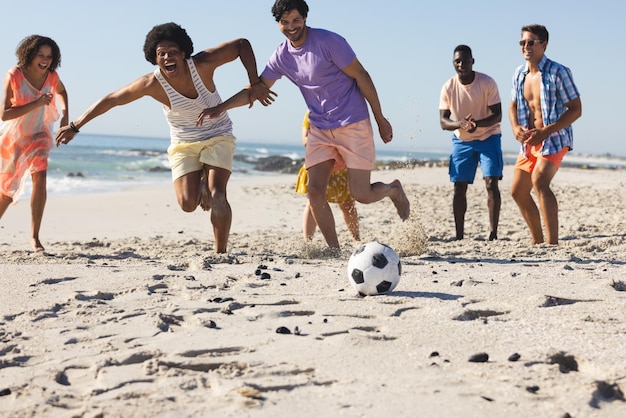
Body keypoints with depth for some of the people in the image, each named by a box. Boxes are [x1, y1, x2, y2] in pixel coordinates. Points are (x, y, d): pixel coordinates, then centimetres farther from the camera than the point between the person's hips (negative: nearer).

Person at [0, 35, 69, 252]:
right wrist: (36, 104, -32)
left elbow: (61, 91, 16)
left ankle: (34, 237, -15)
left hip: (37, 136, 2)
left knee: (40, 178, -20)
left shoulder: (52, 76, -9)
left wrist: (65, 115, 0)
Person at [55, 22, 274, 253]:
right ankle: (202, 183, 21)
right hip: (183, 144, 1)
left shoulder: (202, 64, -23)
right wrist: (75, 126, -13)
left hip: (218, 137, -1)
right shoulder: (152, 84, -21)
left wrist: (254, 83, -21)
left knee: (216, 195, -20)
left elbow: (242, 44, -14)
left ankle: (221, 253, -8)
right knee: (188, 203, -15)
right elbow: (110, 100, -13)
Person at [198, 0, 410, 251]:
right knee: (315, 192, -9)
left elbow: (361, 77, -10)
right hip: (320, 129, 5)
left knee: (361, 195, -6)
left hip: (353, 125, -5)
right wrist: (221, 108, -1)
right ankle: (334, 250, 4)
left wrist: (380, 119, -7)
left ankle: (393, 190, 28)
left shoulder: (328, 42, -14)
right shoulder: (281, 56, 3)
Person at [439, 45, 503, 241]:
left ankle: (493, 233, -13)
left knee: (491, 183, -14)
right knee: (459, 187, 0)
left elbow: (497, 116, -16)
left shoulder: (487, 83, -17)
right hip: (461, 140, 2)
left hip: (488, 137, -2)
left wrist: (478, 123, -36)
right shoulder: (448, 88, -11)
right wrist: (460, 124, -34)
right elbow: (443, 121, -11)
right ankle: (459, 236, 6)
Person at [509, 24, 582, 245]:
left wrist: (545, 131, -23)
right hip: (529, 142, 8)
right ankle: (537, 240, 28)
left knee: (540, 181, -28)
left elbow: (576, 109, -14)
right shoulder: (519, 74, 7)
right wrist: (515, 127, -4)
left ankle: (553, 242, -29)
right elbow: (513, 106, 19)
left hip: (554, 138, -7)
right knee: (518, 191, 10)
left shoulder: (558, 72, -13)